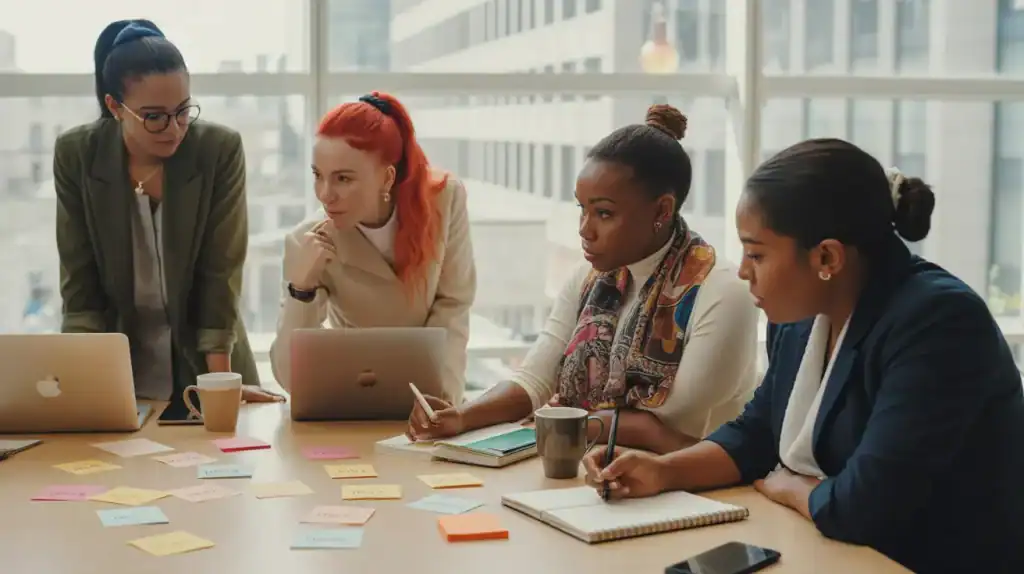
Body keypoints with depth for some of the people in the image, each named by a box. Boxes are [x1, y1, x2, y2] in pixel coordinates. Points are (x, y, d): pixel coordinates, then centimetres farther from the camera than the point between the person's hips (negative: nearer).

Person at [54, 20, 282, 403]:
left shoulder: (221, 149, -11)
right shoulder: (76, 154, -7)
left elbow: (221, 274, -10)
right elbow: (79, 282, -5)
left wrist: (220, 383, -16)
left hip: (200, 363, -1)